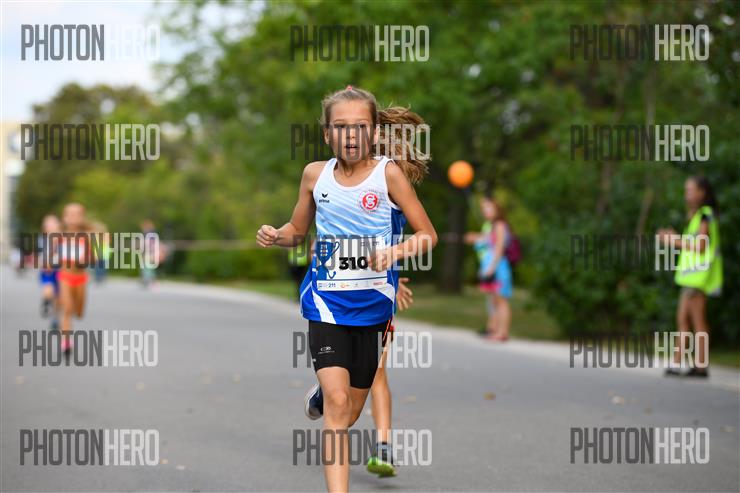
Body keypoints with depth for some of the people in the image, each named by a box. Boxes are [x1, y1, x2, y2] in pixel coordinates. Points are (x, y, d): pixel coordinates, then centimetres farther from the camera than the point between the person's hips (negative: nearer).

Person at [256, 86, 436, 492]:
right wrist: (275, 236, -6)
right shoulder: (315, 173, 1)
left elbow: (427, 235, -5)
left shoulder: (389, 173, -7)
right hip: (326, 303, 0)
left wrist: (395, 251, -24)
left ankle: (322, 392, 49)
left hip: (372, 305, 0)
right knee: (336, 404, -17)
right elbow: (298, 230, 16)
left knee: (347, 414, 13)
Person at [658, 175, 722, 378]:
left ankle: (701, 366, -4)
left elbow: (701, 247, -17)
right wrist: (674, 238, 11)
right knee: (682, 319, 7)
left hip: (699, 274, -10)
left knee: (697, 320, -7)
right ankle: (676, 363, 8)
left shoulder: (705, 216, -10)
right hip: (691, 274, 10)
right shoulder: (696, 217, 19)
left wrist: (675, 242, -11)